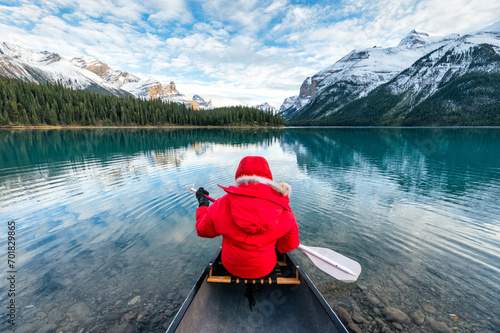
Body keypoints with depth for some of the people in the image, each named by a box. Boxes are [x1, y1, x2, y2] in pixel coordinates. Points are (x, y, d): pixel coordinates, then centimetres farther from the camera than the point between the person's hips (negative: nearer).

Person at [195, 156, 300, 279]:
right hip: (266, 270, 0)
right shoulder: (284, 210, -20)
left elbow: (203, 230, -3)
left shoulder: (222, 205, -22)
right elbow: (290, 245, -4)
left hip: (231, 268, 1)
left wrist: (202, 203, 12)